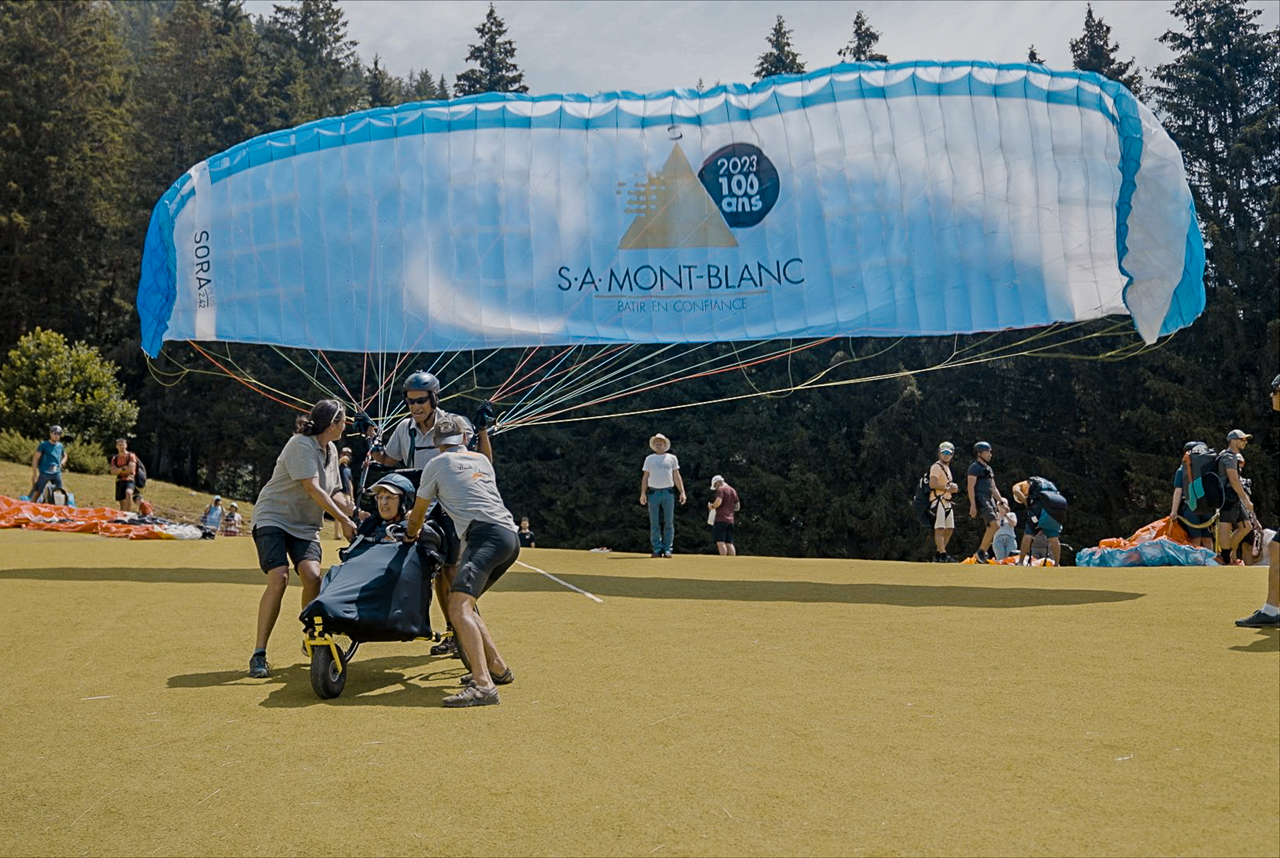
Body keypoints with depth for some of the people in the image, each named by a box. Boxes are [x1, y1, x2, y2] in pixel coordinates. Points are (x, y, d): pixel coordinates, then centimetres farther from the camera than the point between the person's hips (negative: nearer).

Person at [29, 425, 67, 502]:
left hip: (57, 473, 4)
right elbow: (35, 459, -5)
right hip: (44, 474, -4)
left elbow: (64, 456, 30)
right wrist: (34, 474, -10)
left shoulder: (60, 446, 10)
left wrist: (61, 463, 8)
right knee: (36, 493, -5)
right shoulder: (43, 445, -3)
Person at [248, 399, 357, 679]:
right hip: (273, 517, -6)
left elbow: (330, 493, 20)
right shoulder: (301, 444, -14)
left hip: (305, 525, 6)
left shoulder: (330, 450, 12)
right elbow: (313, 489, -20)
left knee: (312, 576, -18)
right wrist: (344, 520, -17)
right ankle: (259, 654, -14)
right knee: (278, 578, -23)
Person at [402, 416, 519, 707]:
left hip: (486, 535, -8)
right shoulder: (482, 460, 27)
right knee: (463, 603, 20)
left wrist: (411, 535, 46)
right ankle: (497, 669, 21)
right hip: (511, 534, 8)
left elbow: (418, 513, 23)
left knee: (458, 607, -20)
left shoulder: (436, 465, 11)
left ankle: (483, 685, -36)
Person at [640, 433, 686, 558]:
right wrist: (643, 493, 1)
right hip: (653, 492, 1)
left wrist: (682, 492, 2)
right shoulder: (649, 458, 14)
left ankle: (667, 549, 1)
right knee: (654, 523, -1)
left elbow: (676, 476, 11)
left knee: (669, 523, -3)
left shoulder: (672, 458, 12)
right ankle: (657, 549, 2)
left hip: (668, 492, -1)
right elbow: (645, 477, 12)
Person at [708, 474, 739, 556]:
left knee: (720, 542, -10)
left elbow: (718, 501, -21)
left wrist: (712, 506, -3)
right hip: (730, 520, 8)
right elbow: (737, 507, 22)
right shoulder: (733, 490, 18)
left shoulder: (721, 489, -6)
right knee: (729, 543, 8)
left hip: (721, 519, -8)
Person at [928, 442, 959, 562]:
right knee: (940, 529, -13)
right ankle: (942, 554, -17)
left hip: (947, 501, 10)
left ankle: (938, 553, 16)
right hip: (938, 501, -10)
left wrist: (953, 488, 8)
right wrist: (948, 488, -16)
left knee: (950, 529, 9)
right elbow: (932, 484, -20)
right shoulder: (936, 467, -8)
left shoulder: (947, 467, 22)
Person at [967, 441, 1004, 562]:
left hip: (990, 499, 9)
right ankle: (981, 551, -12)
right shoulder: (975, 467, -4)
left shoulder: (989, 469, 23)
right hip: (980, 499, -9)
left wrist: (1001, 502, 18)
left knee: (991, 528, 4)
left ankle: (984, 554, 11)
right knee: (994, 525, -19)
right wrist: (973, 505, -19)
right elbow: (971, 487, -12)